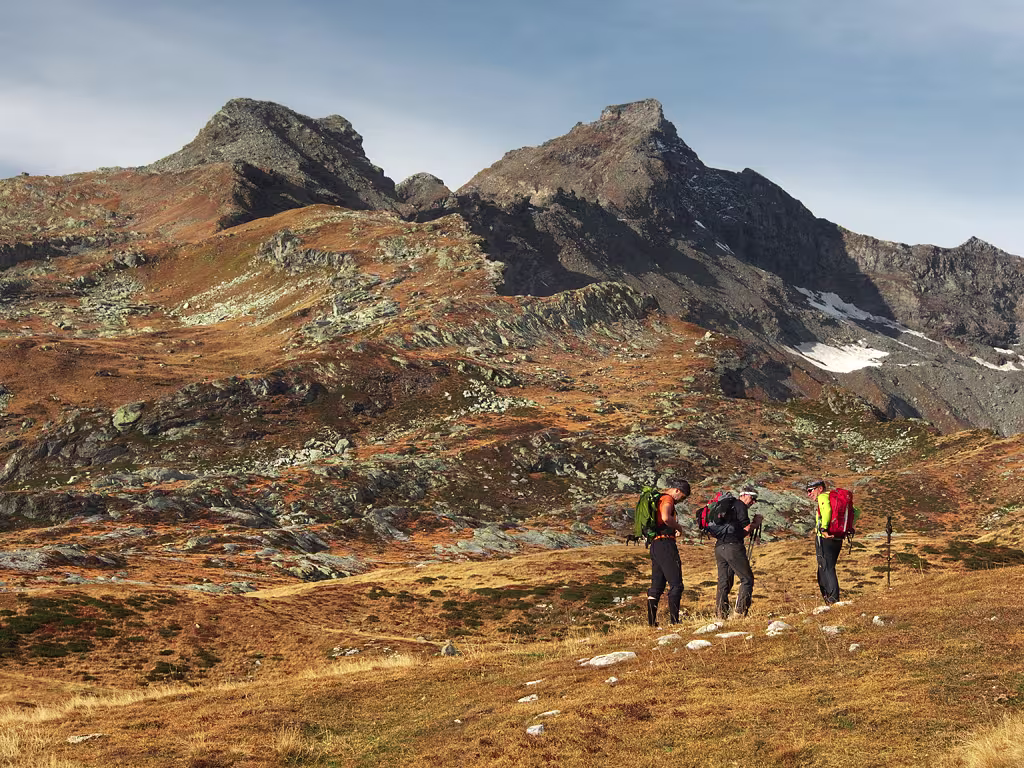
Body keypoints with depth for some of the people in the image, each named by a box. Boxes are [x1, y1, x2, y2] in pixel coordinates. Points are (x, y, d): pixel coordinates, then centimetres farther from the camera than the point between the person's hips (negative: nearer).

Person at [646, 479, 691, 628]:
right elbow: (665, 517, -28)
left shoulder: (658, 498, 21)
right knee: (676, 584, -6)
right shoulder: (668, 499, -9)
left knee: (656, 586, 10)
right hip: (665, 543, -9)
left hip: (655, 544, 9)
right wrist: (678, 527, -11)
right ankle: (674, 620, -11)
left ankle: (651, 621, 5)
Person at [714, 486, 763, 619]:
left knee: (724, 583, 8)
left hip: (719, 547, 9)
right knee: (747, 579, -4)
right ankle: (740, 612, -13)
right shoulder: (740, 505, -1)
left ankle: (720, 616, 3)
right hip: (732, 546, -9)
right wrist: (756, 522, 10)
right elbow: (746, 529, -7)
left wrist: (753, 524, 21)